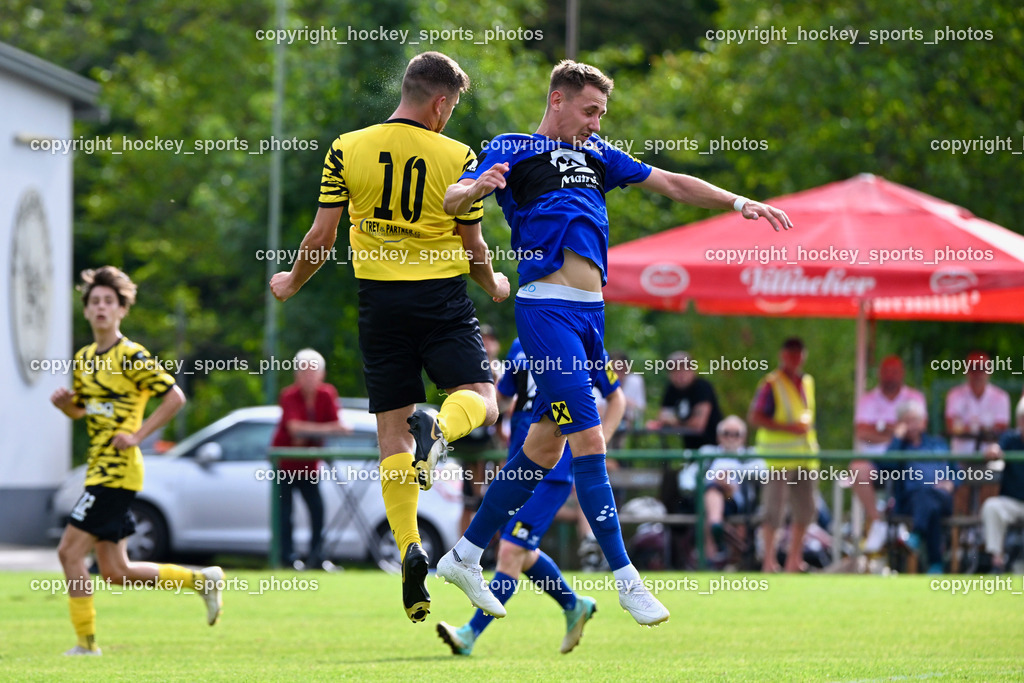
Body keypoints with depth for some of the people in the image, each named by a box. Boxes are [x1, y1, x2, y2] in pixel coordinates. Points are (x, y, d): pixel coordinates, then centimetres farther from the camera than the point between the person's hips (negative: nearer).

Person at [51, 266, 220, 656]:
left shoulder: (131, 356, -9)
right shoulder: (84, 358, 15)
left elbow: (175, 397, -11)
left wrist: (138, 434, -14)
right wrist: (64, 403, 3)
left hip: (118, 469, -9)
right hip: (99, 468, 9)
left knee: (71, 551, -12)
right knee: (115, 572, 8)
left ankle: (86, 642, -5)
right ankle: (203, 580, 21)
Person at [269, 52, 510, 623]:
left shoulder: (346, 151, -1)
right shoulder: (457, 158, -4)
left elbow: (323, 238, 1)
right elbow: (473, 247, 3)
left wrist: (292, 282, 19)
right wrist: (494, 284, 24)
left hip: (379, 296, 2)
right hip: (443, 297, -2)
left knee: (392, 428, 6)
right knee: (482, 398, 8)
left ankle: (409, 547, -5)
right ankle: (436, 431, -28)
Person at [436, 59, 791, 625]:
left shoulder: (595, 154, 22)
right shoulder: (512, 151, 3)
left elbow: (669, 184, 26)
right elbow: (451, 202, -10)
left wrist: (738, 202, 19)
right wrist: (478, 187, -33)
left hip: (589, 310, 8)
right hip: (547, 307, -8)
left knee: (546, 445, 10)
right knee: (588, 437, -11)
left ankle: (464, 557, 20)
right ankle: (625, 579, -11)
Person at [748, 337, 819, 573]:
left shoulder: (807, 382, 14)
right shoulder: (771, 384, -9)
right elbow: (754, 418, -14)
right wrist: (788, 428, -19)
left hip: (804, 456, 7)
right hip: (778, 456, -7)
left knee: (804, 510, 9)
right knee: (775, 510, -6)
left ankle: (793, 560, 18)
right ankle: (769, 559, 0)